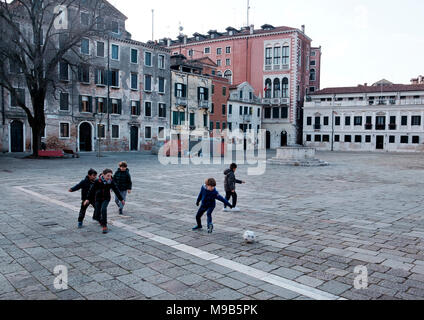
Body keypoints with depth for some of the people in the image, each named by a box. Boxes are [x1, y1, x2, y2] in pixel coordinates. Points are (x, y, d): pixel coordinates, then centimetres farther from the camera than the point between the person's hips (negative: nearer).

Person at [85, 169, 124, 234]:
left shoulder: (111, 182, -13)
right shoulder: (97, 181, -17)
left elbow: (116, 191, -4)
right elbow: (92, 190, -7)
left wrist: (121, 199, 0)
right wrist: (88, 199, -5)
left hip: (106, 199, 0)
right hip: (98, 199, 0)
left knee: (103, 209, -28)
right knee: (97, 216, 0)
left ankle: (104, 226, -19)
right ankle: (101, 221, 38)